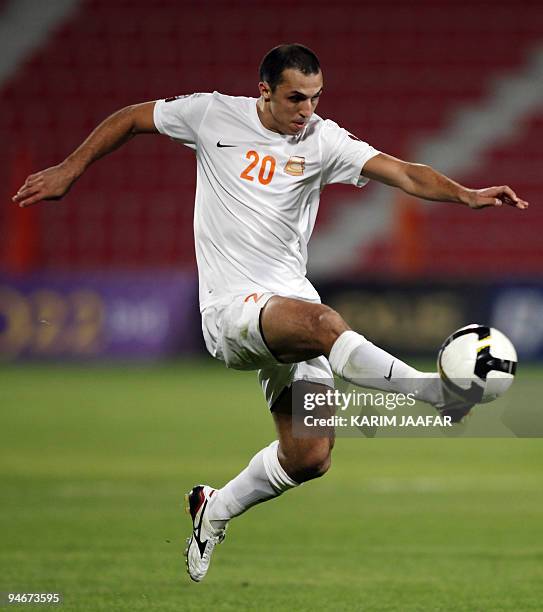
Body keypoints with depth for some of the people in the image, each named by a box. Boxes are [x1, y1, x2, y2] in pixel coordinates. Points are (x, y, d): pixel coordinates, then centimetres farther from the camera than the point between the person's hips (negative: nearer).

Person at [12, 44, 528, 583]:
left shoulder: (323, 141, 1)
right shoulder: (212, 115, 0)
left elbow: (400, 172, -12)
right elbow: (131, 119, 15)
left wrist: (465, 194, -28)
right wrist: (70, 171, 14)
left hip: (291, 302, 4)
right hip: (230, 309, -4)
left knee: (309, 457, -1)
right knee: (321, 322, -36)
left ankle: (215, 510, 24)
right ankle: (433, 390, -44)